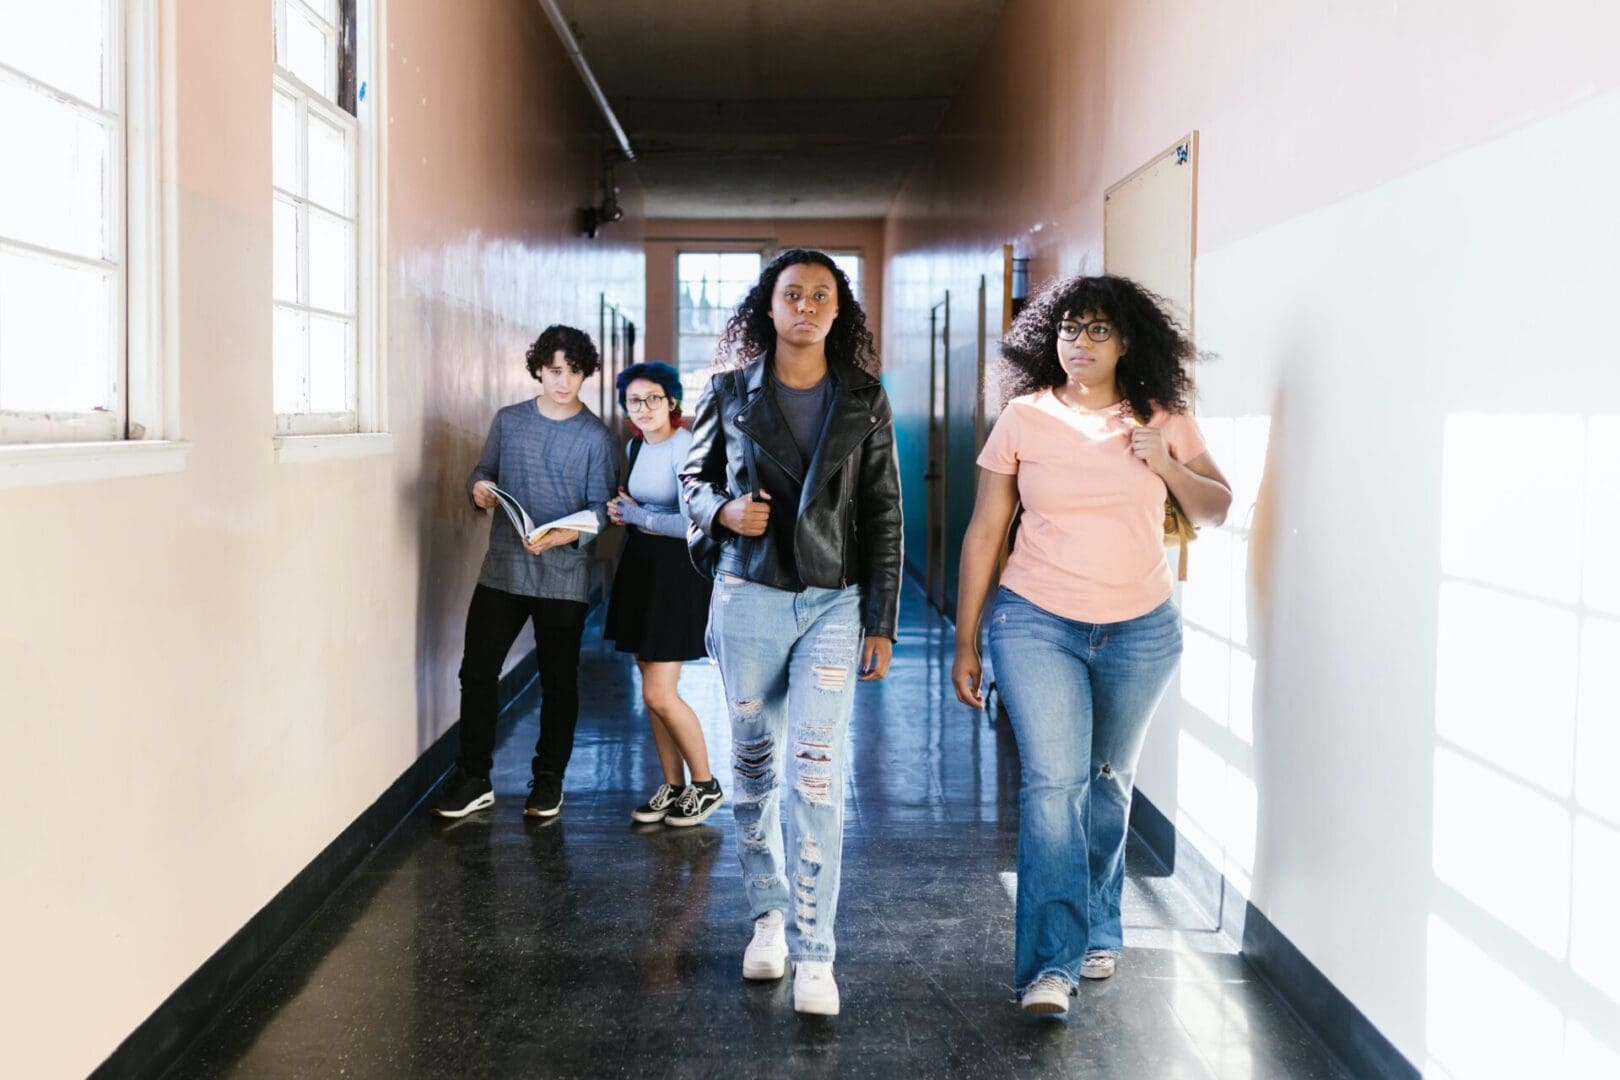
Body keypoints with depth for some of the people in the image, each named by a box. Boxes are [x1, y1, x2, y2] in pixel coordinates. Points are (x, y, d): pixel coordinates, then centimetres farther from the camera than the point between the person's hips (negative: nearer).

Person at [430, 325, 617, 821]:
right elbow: (484, 470, 15)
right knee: (477, 670, 2)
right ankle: (473, 778, 15)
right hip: (502, 570, 3)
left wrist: (560, 536, -25)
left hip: (563, 577, -3)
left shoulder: (596, 437, -4)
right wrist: (479, 487, -10)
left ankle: (548, 779, 22)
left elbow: (599, 509, -7)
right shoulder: (508, 421, 7)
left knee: (559, 680, 7)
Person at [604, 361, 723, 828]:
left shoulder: (684, 448, -16)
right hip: (640, 567, 8)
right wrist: (627, 513, 3)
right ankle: (673, 786, 24)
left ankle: (705, 785, 11)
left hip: (678, 572, -8)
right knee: (652, 690, 11)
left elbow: (692, 523, -24)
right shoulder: (634, 447, 10)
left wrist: (635, 515, -13)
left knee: (659, 694, -8)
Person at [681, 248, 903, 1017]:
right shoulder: (730, 392, 4)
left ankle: (813, 954, -7)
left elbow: (883, 514, 4)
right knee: (753, 762, 10)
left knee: (816, 771, -11)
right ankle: (768, 915, 28)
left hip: (834, 604, -1)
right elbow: (693, 478, 14)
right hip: (749, 598, 2)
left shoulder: (864, 402, 3)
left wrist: (881, 622, -1)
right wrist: (725, 511, -10)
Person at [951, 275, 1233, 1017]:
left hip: (1141, 630, 2)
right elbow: (984, 532, 1)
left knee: (1108, 784, 14)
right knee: (1052, 784, -13)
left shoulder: (1163, 420, 2)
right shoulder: (1024, 419, -2)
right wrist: (965, 642, 0)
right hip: (1038, 626, -2)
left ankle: (1096, 929, 34)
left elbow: (1216, 512, 9)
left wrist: (1168, 467, -11)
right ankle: (1053, 962, -8)